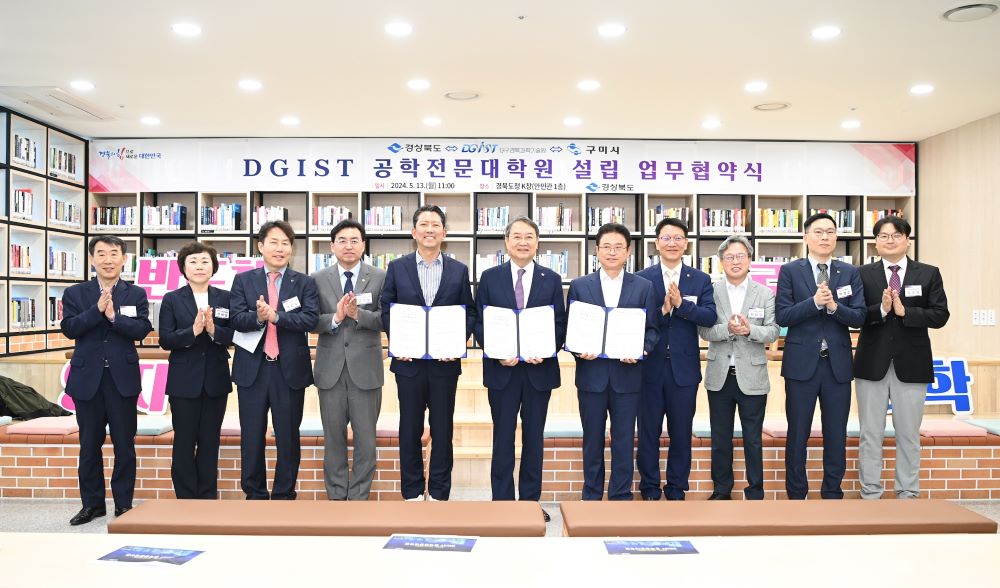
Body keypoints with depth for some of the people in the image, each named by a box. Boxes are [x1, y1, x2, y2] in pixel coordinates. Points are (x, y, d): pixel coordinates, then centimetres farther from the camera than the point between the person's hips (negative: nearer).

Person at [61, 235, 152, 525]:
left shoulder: (136, 294, 4)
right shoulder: (75, 293, 7)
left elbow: (142, 329, -9)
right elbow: (69, 328, -7)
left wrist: (114, 315, -20)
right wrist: (97, 309, -17)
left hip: (123, 378, -1)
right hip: (87, 378, 1)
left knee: (124, 444, 4)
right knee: (89, 444, 9)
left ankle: (124, 504, 15)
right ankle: (92, 503, 22)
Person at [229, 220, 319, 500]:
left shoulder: (304, 283, 5)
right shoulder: (243, 280, 8)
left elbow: (310, 319, -10)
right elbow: (235, 319, -4)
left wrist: (275, 316, -21)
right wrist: (257, 317, -24)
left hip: (290, 369, -1)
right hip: (252, 369, 1)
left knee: (288, 437, 6)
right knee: (252, 436, 8)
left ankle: (284, 495, 18)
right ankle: (254, 495, 21)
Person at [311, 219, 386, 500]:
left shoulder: (380, 278, 0)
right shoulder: (319, 279, 4)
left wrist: (358, 314, -21)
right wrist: (335, 318, -18)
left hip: (365, 369, -1)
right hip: (331, 369, 1)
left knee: (365, 438, 5)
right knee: (334, 437, 11)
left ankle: (359, 497, 18)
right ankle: (336, 496, 24)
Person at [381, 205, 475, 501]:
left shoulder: (459, 270, 5)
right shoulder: (397, 268, 4)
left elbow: (469, 313, 5)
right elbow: (387, 311, 4)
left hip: (445, 362, 0)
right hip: (409, 361, 0)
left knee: (442, 429, 7)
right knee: (410, 429, 8)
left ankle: (439, 493, 19)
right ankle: (412, 493, 20)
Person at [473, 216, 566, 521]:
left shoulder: (552, 279, 5)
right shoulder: (490, 277, 3)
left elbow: (560, 324, 4)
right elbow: (479, 322, 2)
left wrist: (545, 352, -13)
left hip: (539, 368, 1)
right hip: (502, 368, -1)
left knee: (534, 437, 10)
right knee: (502, 437, 6)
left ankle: (531, 500, 21)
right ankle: (502, 500, 16)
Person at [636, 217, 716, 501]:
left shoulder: (701, 280, 4)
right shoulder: (641, 279, 0)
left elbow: (710, 317, -9)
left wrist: (681, 304, -22)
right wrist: (662, 310, -23)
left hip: (684, 368, 1)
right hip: (650, 368, -1)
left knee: (681, 432, 10)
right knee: (649, 432, 9)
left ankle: (677, 490, 25)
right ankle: (650, 489, 22)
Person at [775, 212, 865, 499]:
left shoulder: (850, 273, 7)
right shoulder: (790, 271, 0)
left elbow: (859, 317, -1)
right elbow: (782, 316, -8)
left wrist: (834, 306, -18)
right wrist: (814, 302, -19)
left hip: (838, 363, 2)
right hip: (802, 362, -2)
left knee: (836, 434, 8)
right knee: (797, 433, 6)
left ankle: (832, 493, 20)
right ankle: (796, 494, 17)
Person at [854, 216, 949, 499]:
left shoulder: (929, 274, 4)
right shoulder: (863, 274, 3)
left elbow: (940, 315, -4)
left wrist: (904, 311, -17)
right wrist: (881, 310, -21)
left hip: (911, 364, 0)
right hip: (872, 364, 0)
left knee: (909, 434, 9)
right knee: (870, 434, 7)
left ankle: (908, 494, 20)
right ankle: (870, 493, 16)